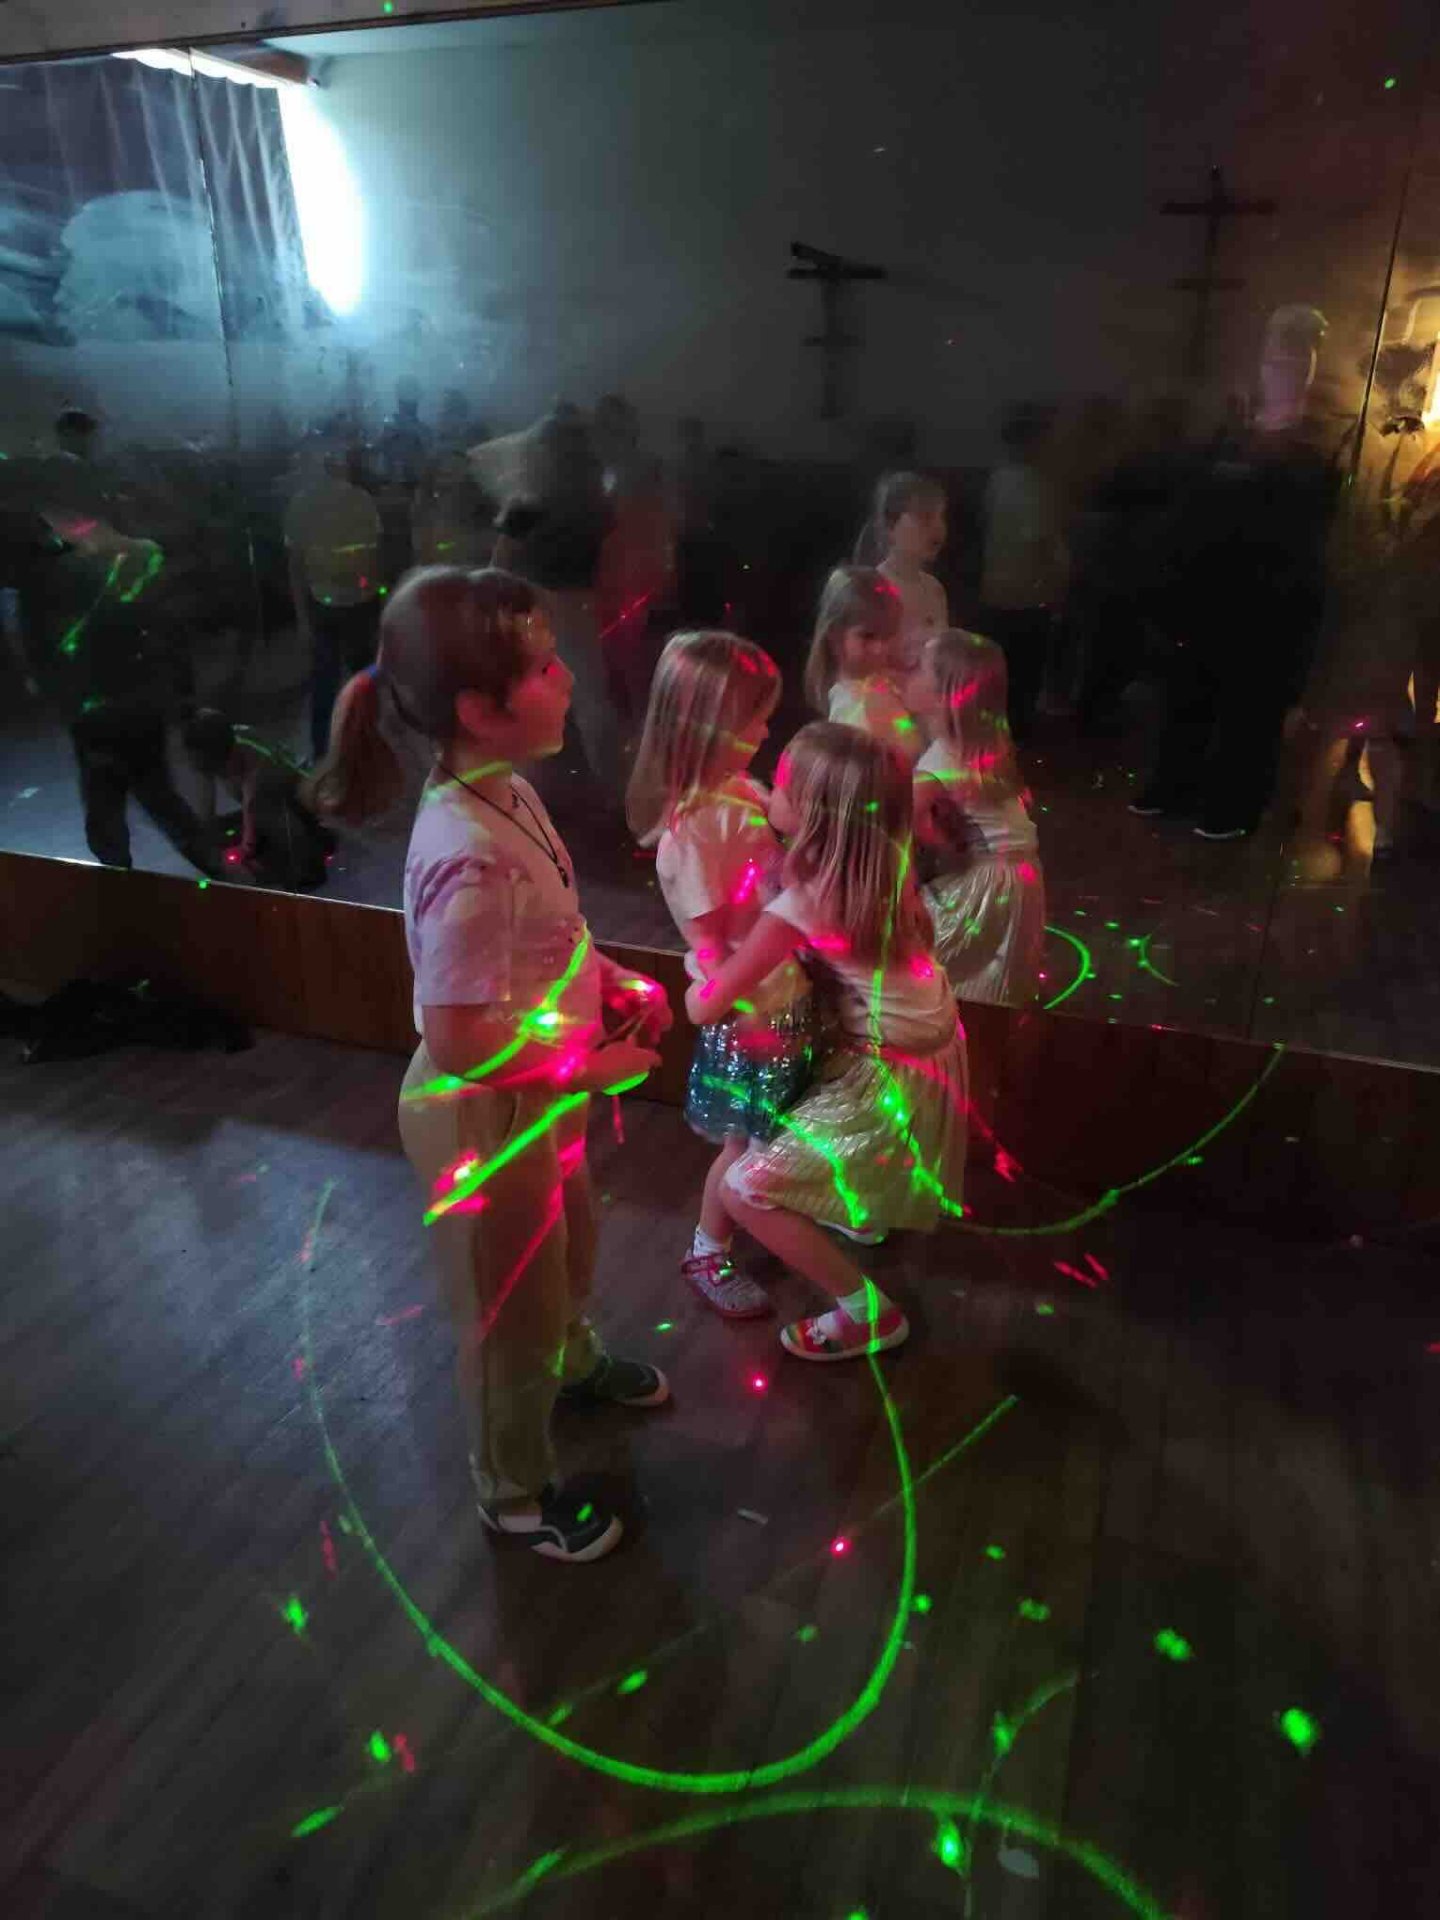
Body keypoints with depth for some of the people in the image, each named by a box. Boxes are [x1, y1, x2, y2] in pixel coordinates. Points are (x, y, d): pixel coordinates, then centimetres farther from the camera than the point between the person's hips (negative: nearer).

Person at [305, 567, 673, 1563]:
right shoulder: (469, 859, -36)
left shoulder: (508, 790, -7)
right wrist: (592, 1066, -20)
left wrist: (619, 983, -4)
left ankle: (575, 1362, 66)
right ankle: (517, 1492, 45)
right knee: (512, 1312, 17)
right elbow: (461, 1044, -31)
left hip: (548, 1095, 9)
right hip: (488, 1118, -8)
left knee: (569, 1250, 34)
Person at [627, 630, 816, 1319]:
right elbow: (706, 940, -22)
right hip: (749, 1006, -7)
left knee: (783, 1124, 25)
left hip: (786, 987, 7)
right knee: (745, 1142, 10)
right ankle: (706, 1256, 32)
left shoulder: (743, 789, -3)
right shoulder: (691, 830, -26)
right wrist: (748, 1016, -20)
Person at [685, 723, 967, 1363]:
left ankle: (868, 1314, 8)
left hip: (892, 1080, -9)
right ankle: (861, 1209, 46)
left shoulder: (801, 908, -28)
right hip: (923, 1052, 9)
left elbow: (703, 1008, -20)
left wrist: (698, 982, 0)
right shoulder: (878, 865, -7)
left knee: (744, 1190, -5)